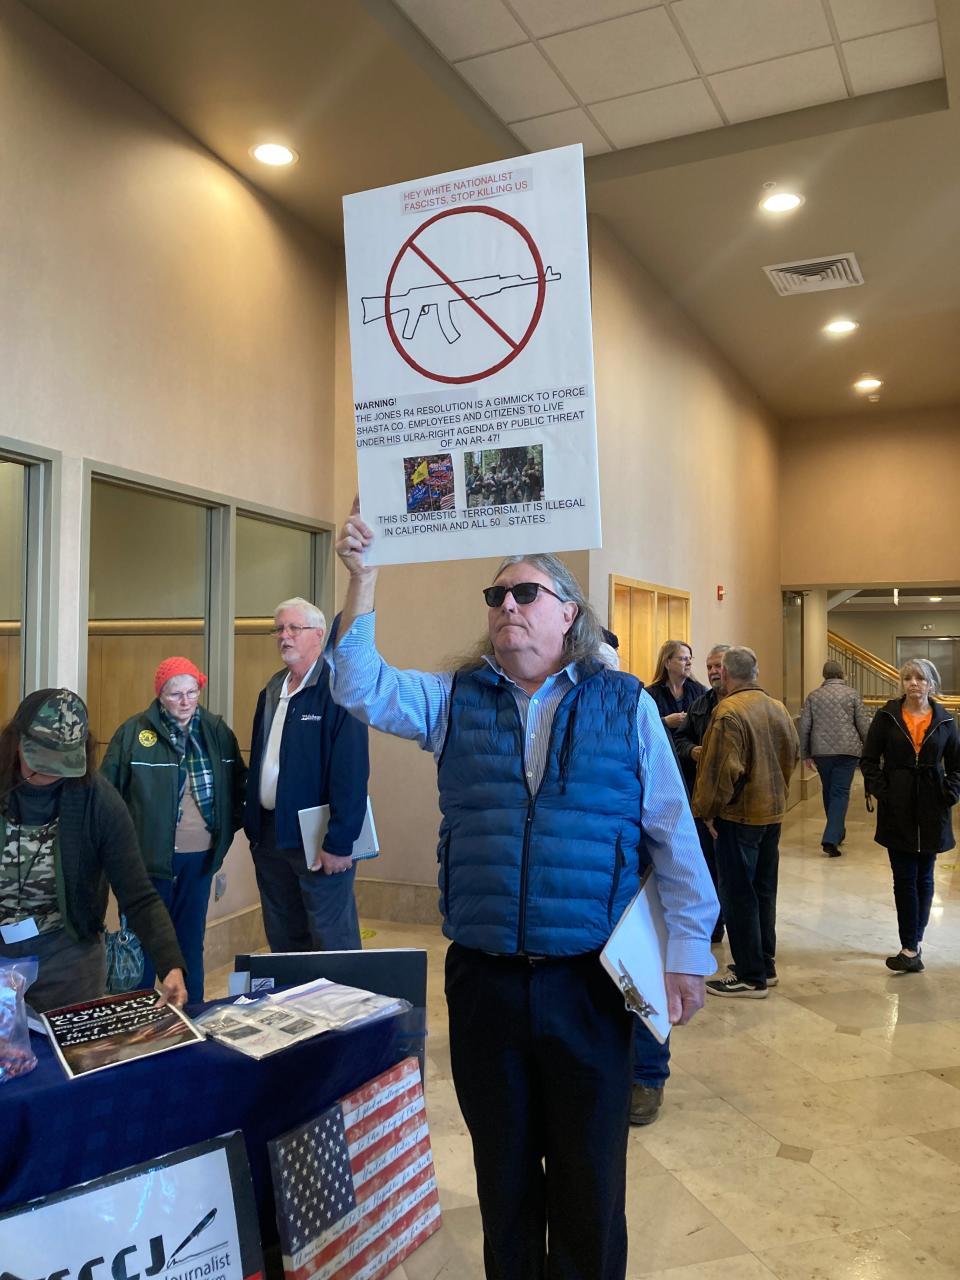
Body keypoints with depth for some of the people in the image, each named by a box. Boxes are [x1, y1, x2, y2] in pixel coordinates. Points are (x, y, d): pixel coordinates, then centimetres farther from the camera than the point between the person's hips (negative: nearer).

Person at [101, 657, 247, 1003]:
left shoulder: (217, 731, 3)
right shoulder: (134, 731, -8)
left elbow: (239, 783, 13)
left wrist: (232, 824, 4)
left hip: (200, 856, 4)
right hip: (150, 856, -3)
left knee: (191, 941, 15)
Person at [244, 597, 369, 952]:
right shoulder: (271, 690, 12)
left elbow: (352, 773, -18)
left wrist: (339, 843, -20)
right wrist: (253, 824, 11)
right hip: (269, 834, 8)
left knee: (331, 946, 2)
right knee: (283, 942, 18)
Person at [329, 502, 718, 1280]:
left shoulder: (626, 705, -1)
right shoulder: (455, 699, 5)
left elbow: (674, 837, -1)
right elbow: (362, 688, -7)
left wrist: (688, 955, -3)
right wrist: (363, 579, -16)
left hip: (590, 981, -2)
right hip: (484, 978, 2)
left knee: (591, 1178, 13)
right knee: (503, 1171, 19)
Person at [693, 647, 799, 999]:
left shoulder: (728, 712, -20)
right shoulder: (778, 708, 4)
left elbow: (722, 771, -22)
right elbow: (793, 755, 13)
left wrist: (707, 810, -11)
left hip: (739, 815, -8)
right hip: (773, 811, 8)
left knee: (738, 894, 2)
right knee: (763, 890, 18)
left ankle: (750, 977, 9)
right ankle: (766, 965, 29)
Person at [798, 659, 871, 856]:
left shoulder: (813, 696, 6)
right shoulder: (852, 694, 0)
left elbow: (804, 727, 4)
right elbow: (863, 724, -2)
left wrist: (806, 754, 12)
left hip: (821, 752, 2)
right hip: (847, 751, -2)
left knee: (828, 791, 18)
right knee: (840, 793, -2)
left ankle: (836, 832, 31)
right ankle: (831, 838, -14)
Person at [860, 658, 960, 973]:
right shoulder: (887, 716, -1)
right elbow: (869, 759, 3)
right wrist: (880, 791, -7)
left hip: (931, 810, 2)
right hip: (897, 810, -1)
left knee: (923, 877, 10)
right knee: (905, 878, -1)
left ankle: (912, 944, 20)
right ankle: (912, 949, 3)